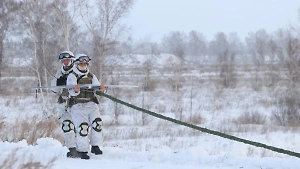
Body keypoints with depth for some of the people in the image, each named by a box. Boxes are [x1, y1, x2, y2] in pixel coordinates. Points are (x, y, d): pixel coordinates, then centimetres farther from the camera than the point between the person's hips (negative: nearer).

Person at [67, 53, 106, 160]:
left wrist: (101, 88, -21)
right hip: (77, 105, -4)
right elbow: (71, 91, -13)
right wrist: (75, 90, -37)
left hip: (91, 104, 4)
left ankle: (95, 146, -1)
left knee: (97, 123, -15)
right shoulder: (72, 76, 3)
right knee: (82, 127, -16)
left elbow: (97, 87, 3)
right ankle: (83, 151, -6)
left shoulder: (91, 76, 18)